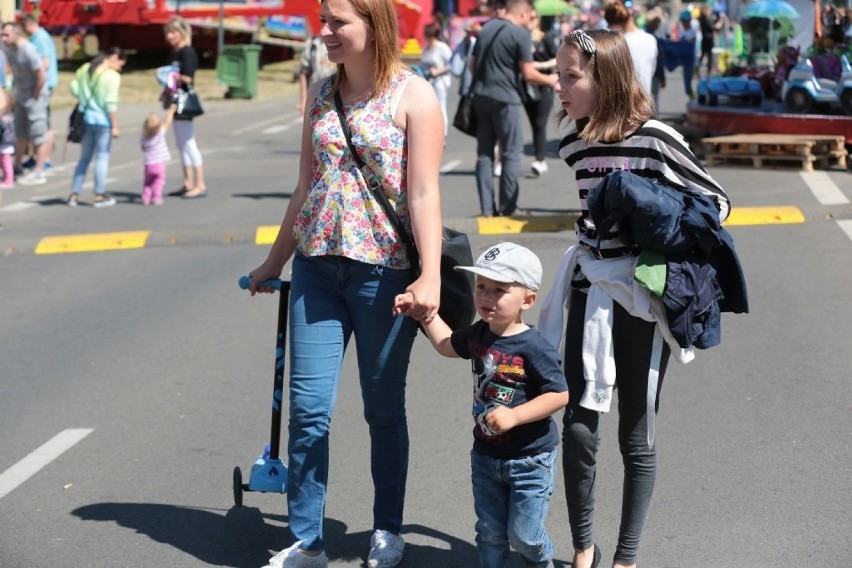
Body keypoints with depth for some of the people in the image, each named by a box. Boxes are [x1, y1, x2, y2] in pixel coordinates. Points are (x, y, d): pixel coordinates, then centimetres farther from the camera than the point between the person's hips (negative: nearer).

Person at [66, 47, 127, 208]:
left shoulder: (84, 69, 7)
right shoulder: (112, 76, -12)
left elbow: (74, 89, 3)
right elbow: (111, 104, -16)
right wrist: (115, 126, -12)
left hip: (86, 118, 6)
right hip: (103, 120, -6)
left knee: (84, 157, 14)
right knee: (102, 157, 3)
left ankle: (74, 194, 13)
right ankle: (100, 196, 8)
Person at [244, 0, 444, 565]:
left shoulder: (413, 95, -5)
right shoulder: (321, 93, 10)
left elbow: (424, 194, -11)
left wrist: (430, 276, -19)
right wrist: (274, 262, 21)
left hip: (383, 269, -5)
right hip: (317, 265, 5)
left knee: (384, 408, 8)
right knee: (308, 407, 2)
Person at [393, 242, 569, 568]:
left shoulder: (534, 348, -23)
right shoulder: (478, 335, 0)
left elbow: (559, 395, -22)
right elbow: (446, 345, 21)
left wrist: (514, 415, -28)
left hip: (529, 459, -6)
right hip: (485, 453, 6)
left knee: (522, 534, 3)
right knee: (490, 532, 13)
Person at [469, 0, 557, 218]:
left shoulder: (486, 28, 11)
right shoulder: (520, 34, -10)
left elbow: (473, 64, 17)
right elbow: (529, 74, -12)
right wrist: (550, 80, 4)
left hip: (481, 96, 6)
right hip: (505, 99, -6)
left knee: (484, 153, 9)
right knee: (512, 153, 3)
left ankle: (487, 208, 9)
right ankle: (507, 207, 2)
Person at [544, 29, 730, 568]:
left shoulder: (655, 138, -13)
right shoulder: (574, 146, 3)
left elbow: (716, 201, -5)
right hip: (591, 289, 4)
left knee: (636, 435, 6)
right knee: (579, 427, 1)